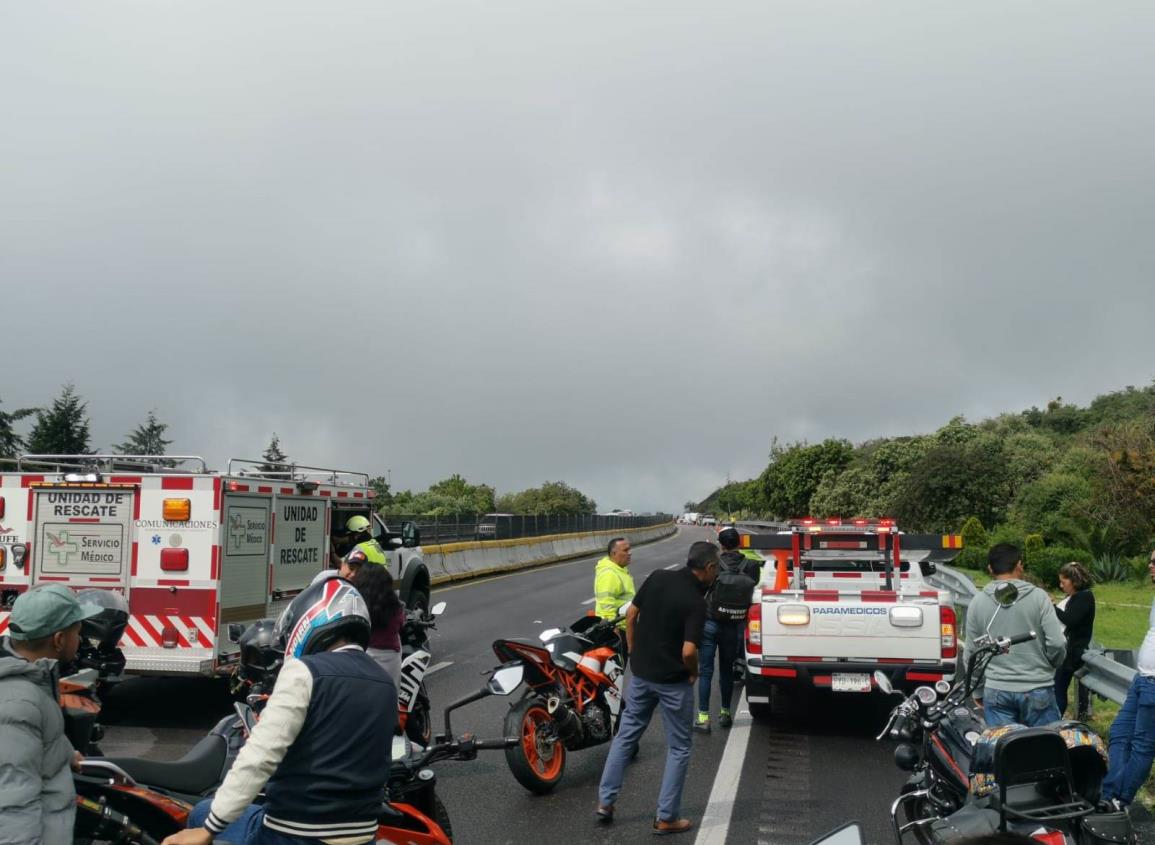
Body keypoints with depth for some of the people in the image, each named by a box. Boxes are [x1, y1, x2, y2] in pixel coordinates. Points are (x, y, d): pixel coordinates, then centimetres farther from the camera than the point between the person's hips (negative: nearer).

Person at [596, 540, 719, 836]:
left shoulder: (657, 577, -3)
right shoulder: (696, 602, -20)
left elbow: (631, 615, 4)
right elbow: (688, 652, -26)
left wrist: (634, 653, 13)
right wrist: (693, 673, -6)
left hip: (641, 673, 6)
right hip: (673, 681, -6)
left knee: (626, 736, 18)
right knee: (678, 748, 10)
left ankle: (605, 802, 21)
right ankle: (666, 818, 13)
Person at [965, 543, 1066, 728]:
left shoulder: (977, 603, 2)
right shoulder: (1038, 597, -5)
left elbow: (971, 653, 6)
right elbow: (1057, 643, -9)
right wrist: (1053, 665, 12)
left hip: (996, 692, 2)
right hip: (1037, 690, -2)